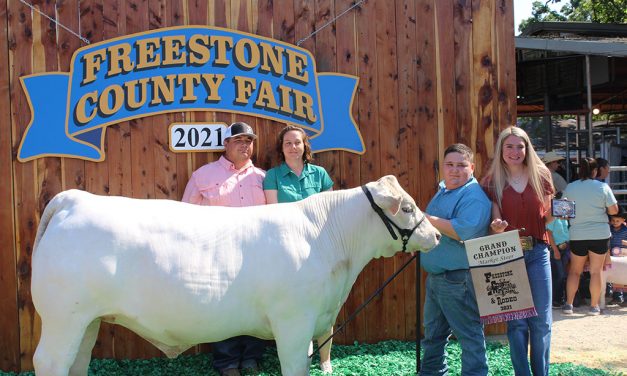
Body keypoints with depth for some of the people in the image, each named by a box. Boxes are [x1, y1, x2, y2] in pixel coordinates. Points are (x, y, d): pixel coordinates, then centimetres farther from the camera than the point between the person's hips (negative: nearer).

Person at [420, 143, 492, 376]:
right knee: (433, 334, 21)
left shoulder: (474, 196, -14)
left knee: (469, 335, -2)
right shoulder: (443, 191, 15)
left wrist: (428, 219, -24)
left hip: (458, 280, -10)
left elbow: (464, 231, -29)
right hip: (435, 276, 10)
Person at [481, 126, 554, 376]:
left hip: (537, 252, 2)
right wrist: (497, 227, -24)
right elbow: (495, 224, -2)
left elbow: (547, 216, 12)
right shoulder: (492, 182, 0)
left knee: (542, 319, 5)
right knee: (516, 320, 3)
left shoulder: (541, 176, 5)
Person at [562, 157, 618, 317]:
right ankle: (594, 306, 12)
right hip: (600, 234, -1)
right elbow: (614, 210, -5)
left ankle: (569, 304, 8)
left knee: (574, 271, 13)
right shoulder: (603, 187, -8)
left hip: (577, 236, 1)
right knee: (596, 271, 7)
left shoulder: (569, 188, -4)